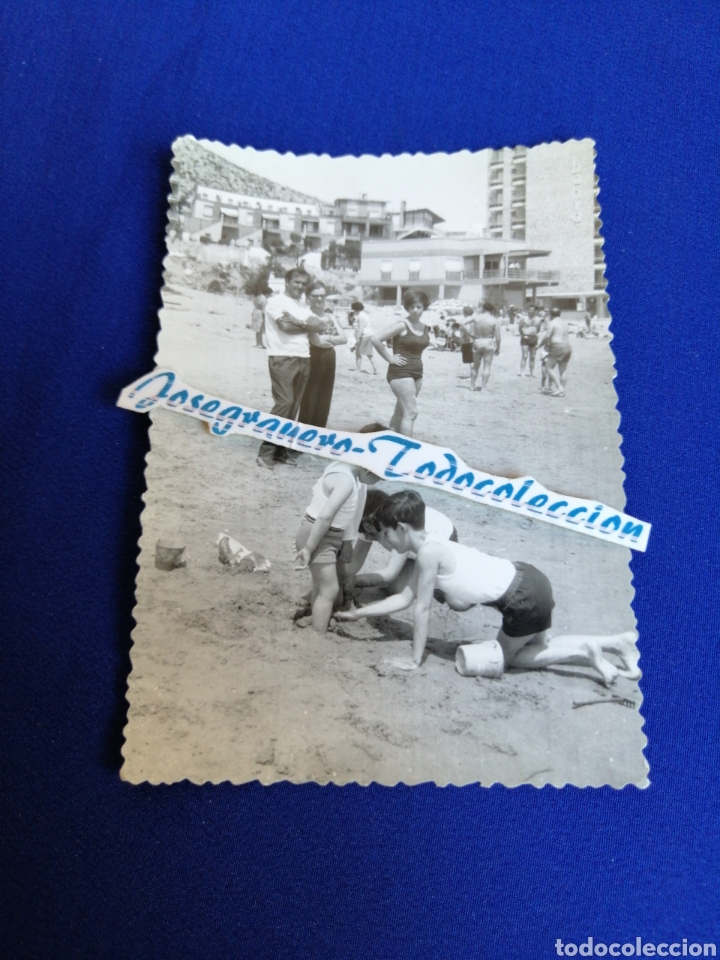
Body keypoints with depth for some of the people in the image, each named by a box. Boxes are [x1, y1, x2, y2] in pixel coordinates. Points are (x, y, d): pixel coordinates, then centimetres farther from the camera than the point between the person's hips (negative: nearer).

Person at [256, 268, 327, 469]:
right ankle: (266, 450, -9)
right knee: (284, 402, -15)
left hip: (303, 360, 7)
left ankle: (282, 448, 12)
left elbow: (321, 326, 5)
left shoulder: (304, 307, 20)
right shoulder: (275, 301, 0)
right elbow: (286, 325, -15)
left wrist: (298, 322, -10)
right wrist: (307, 324, -1)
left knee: (294, 405, 5)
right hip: (282, 358, -7)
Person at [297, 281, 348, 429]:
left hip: (328, 360, 7)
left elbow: (344, 338, 4)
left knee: (323, 403, 12)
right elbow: (317, 340, -19)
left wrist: (328, 338, -9)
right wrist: (333, 339, -7)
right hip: (312, 360, -7)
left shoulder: (329, 316, 13)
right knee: (308, 402, -3)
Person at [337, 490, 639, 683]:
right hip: (527, 581, 9)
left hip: (525, 598, -9)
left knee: (506, 656, 16)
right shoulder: (432, 550, 12)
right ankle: (618, 642, 23)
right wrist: (358, 613, 23)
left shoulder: (428, 552, -15)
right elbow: (404, 598, 18)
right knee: (536, 647, 29)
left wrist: (415, 660, -2)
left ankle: (582, 651, 9)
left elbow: (422, 608, -11)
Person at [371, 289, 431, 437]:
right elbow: (376, 339, -18)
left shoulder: (424, 327, 9)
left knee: (401, 411, 14)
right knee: (411, 412, -13)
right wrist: (390, 358, -14)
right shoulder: (402, 325, -13)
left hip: (417, 372, 8)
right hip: (401, 372, -8)